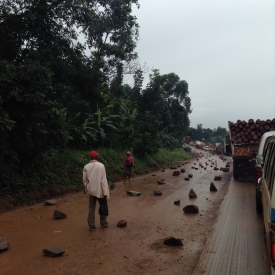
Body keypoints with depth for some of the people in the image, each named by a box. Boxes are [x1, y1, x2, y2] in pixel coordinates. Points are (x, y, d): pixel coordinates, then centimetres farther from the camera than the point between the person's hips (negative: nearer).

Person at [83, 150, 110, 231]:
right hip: (100, 190, -2)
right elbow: (103, 180, -14)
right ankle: (103, 223, 26)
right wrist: (106, 192, -10)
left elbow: (85, 180, 2)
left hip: (91, 190, 2)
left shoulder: (86, 167, -3)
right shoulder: (101, 165, -13)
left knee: (91, 208, 10)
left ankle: (91, 225, 13)